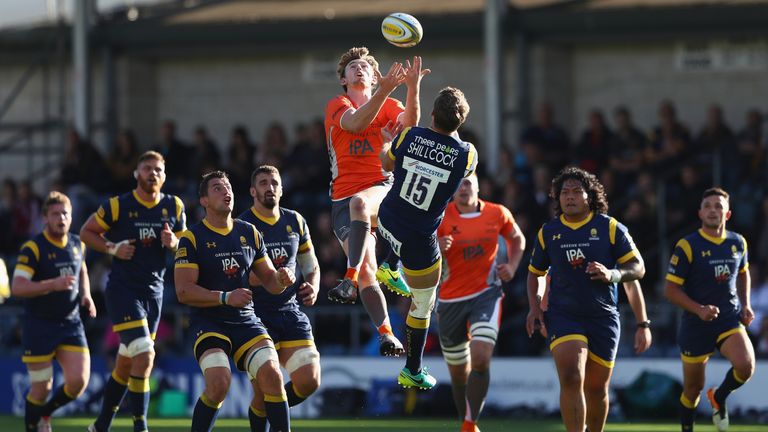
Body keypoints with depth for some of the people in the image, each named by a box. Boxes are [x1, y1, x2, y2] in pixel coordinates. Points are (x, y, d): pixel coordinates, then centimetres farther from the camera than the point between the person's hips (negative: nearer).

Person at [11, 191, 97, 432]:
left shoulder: (77, 244, 7)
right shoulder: (33, 248, -12)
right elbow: (17, 287, -22)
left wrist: (86, 295, 9)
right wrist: (53, 285, -32)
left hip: (71, 323, 5)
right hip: (39, 325, -5)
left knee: (78, 382, -8)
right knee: (42, 388, -2)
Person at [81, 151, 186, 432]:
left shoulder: (174, 207, 5)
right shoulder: (118, 206, -7)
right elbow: (86, 232, 2)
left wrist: (173, 243, -9)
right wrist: (113, 248, -13)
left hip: (154, 291, 5)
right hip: (123, 290, -5)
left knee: (126, 364, 11)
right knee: (145, 355, -19)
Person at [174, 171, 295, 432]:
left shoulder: (249, 233, 12)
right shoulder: (192, 238, -3)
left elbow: (269, 282, 17)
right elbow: (184, 291, -11)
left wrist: (282, 278, -7)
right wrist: (226, 298, -22)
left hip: (246, 321, 4)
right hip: (208, 321, -4)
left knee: (272, 375, -18)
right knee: (219, 383, -25)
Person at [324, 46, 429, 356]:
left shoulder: (387, 106, 12)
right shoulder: (337, 105, 6)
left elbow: (410, 123, -11)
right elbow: (355, 123, -17)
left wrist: (413, 88, -29)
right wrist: (385, 90, -32)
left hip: (382, 186, -1)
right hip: (343, 197, 1)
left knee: (358, 203, -38)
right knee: (367, 271, -11)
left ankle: (350, 279, -40)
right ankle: (386, 334, -6)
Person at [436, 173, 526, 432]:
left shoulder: (497, 214, -1)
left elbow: (517, 239, 19)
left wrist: (511, 266, 1)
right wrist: (436, 248, -31)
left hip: (486, 295, 0)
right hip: (450, 301, 0)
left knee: (481, 360, -21)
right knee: (459, 372, 9)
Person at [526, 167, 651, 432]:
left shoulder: (610, 228, -1)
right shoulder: (548, 232, 5)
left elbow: (638, 268, -1)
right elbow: (535, 273, 19)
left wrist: (612, 275, -20)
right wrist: (535, 308, 5)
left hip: (603, 317, 0)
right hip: (562, 315, 0)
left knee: (596, 388, 9)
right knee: (571, 378, -22)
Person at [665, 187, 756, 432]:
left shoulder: (737, 243, 3)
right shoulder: (687, 246, -11)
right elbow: (671, 289, -10)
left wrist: (745, 305, 10)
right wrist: (699, 309, -22)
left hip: (730, 320, 3)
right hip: (696, 326, -3)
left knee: (745, 366, -24)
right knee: (693, 387, 6)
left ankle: (719, 398, 8)